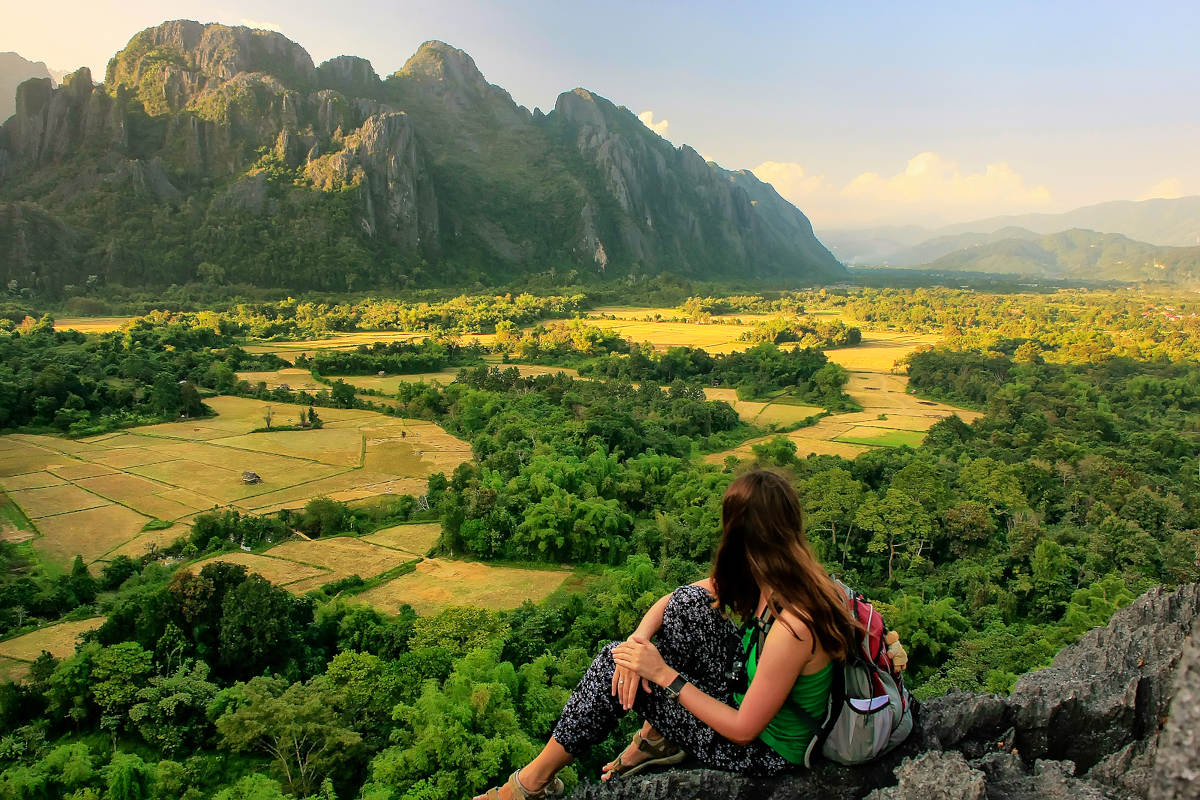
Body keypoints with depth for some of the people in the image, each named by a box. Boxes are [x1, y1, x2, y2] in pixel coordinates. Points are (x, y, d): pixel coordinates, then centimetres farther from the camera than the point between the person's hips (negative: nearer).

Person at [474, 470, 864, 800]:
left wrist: (664, 674, -22)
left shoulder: (792, 627, -35)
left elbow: (744, 730, -25)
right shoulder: (787, 575, -11)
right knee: (689, 603, -5)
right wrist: (639, 638, -18)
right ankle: (656, 738, 10)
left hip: (764, 746, -7)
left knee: (615, 669, -9)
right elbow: (672, 600, -1)